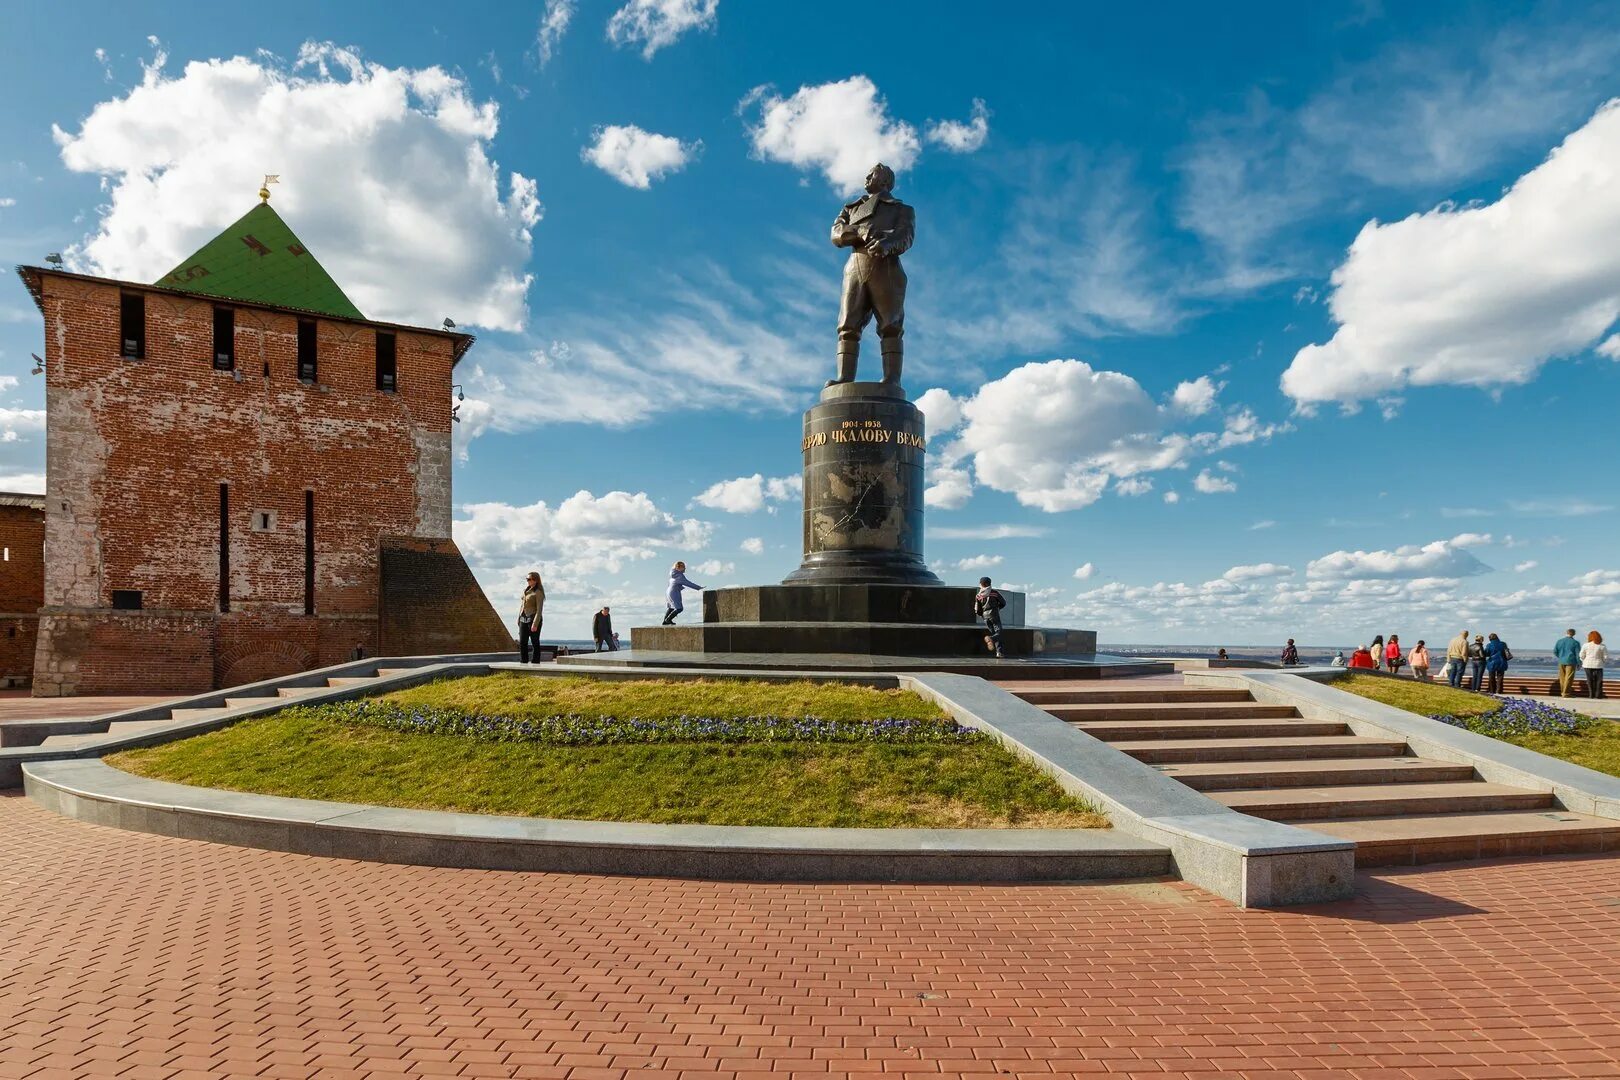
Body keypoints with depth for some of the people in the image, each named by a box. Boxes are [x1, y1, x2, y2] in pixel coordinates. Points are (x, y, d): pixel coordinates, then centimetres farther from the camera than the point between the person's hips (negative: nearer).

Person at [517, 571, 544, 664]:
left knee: (535, 643, 0)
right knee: (522, 642, 5)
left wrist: (535, 624, -22)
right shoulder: (525, 589, 13)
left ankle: (536, 663, 5)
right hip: (523, 619, 7)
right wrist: (519, 618, 15)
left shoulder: (538, 592, -11)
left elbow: (539, 610, -16)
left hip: (533, 619, -7)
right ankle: (523, 663, 11)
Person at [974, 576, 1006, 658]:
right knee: (998, 632, -4)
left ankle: (999, 652, 2)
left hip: (985, 616, 3)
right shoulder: (994, 592, 2)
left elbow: (977, 610, 3)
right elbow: (1003, 603, 7)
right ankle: (990, 639, -36)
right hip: (994, 614, -3)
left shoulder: (978, 595, 5)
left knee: (993, 632, 10)